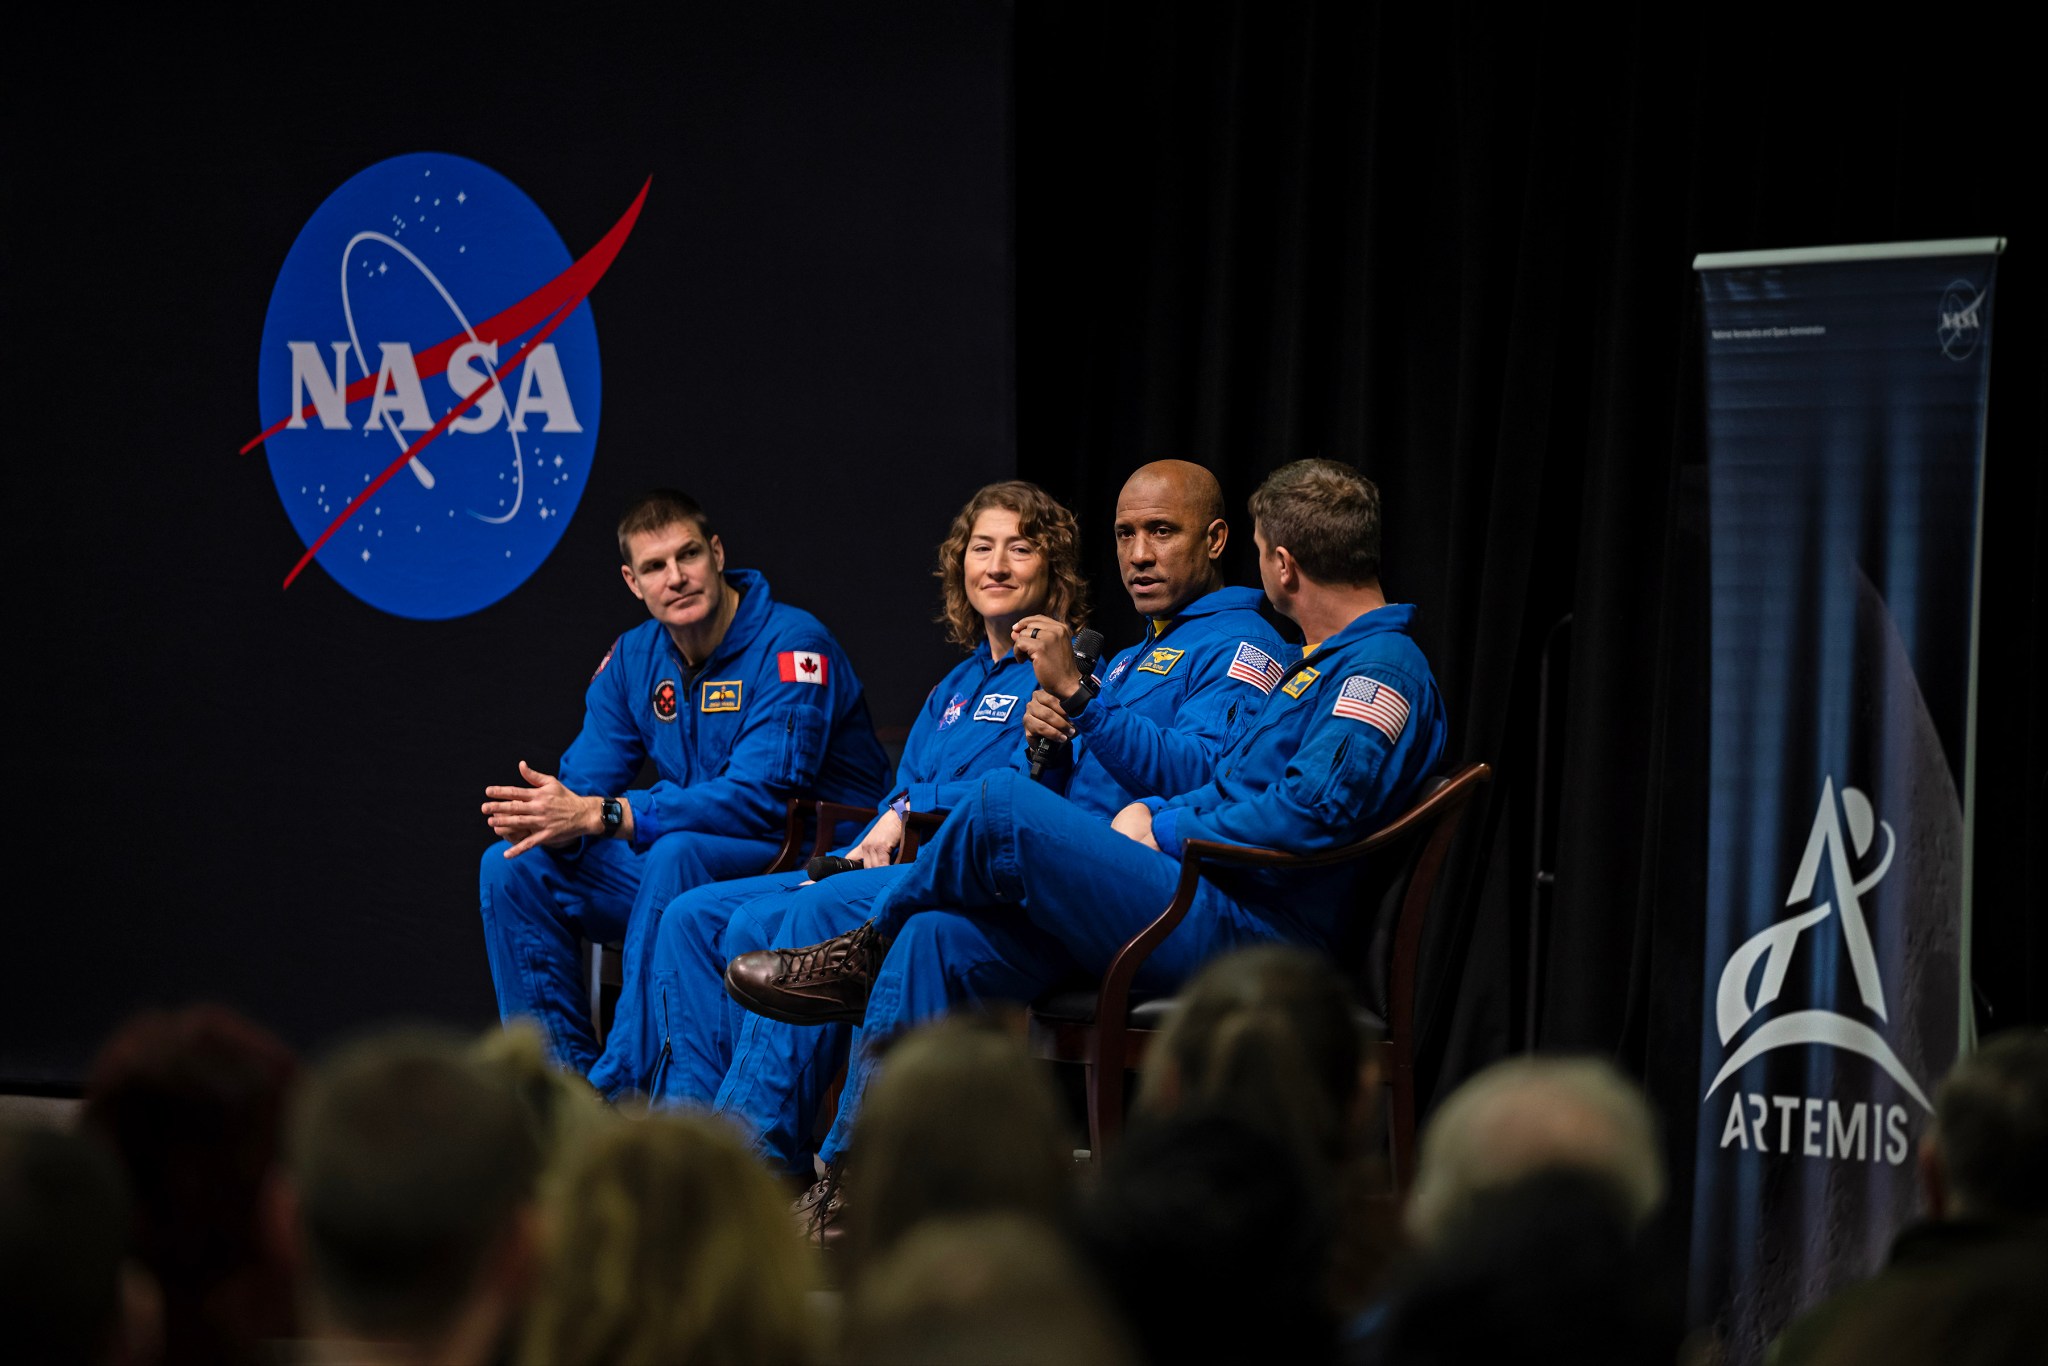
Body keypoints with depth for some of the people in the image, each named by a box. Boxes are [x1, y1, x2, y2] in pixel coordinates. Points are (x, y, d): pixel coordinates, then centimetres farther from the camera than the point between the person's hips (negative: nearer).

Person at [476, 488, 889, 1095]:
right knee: (512, 867, -6)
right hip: (689, 873, 7)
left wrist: (598, 815, -30)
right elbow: (582, 781, 3)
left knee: (679, 851, -36)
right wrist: (551, 812, -25)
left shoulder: (790, 646, -16)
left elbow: (760, 798, -26)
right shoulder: (634, 658, 6)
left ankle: (618, 1090, -35)